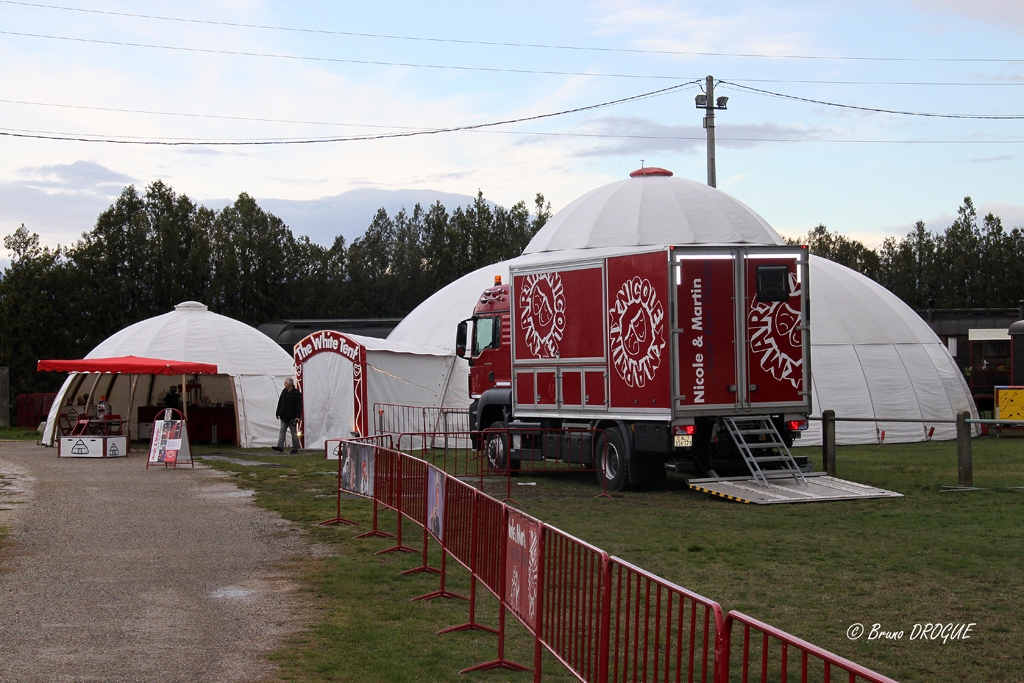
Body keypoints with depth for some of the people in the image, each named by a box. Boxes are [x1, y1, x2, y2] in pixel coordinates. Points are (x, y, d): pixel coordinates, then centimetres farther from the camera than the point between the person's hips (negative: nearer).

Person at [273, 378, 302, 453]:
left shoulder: (296, 393, -9)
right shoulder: (284, 392, 10)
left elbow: (299, 406, -13)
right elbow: (280, 403, 16)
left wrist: (298, 416, -19)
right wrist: (278, 413, 14)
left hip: (292, 418, -6)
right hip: (284, 417, 6)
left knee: (294, 433, 2)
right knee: (282, 431, -1)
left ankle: (295, 448, 7)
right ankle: (280, 446, -5)